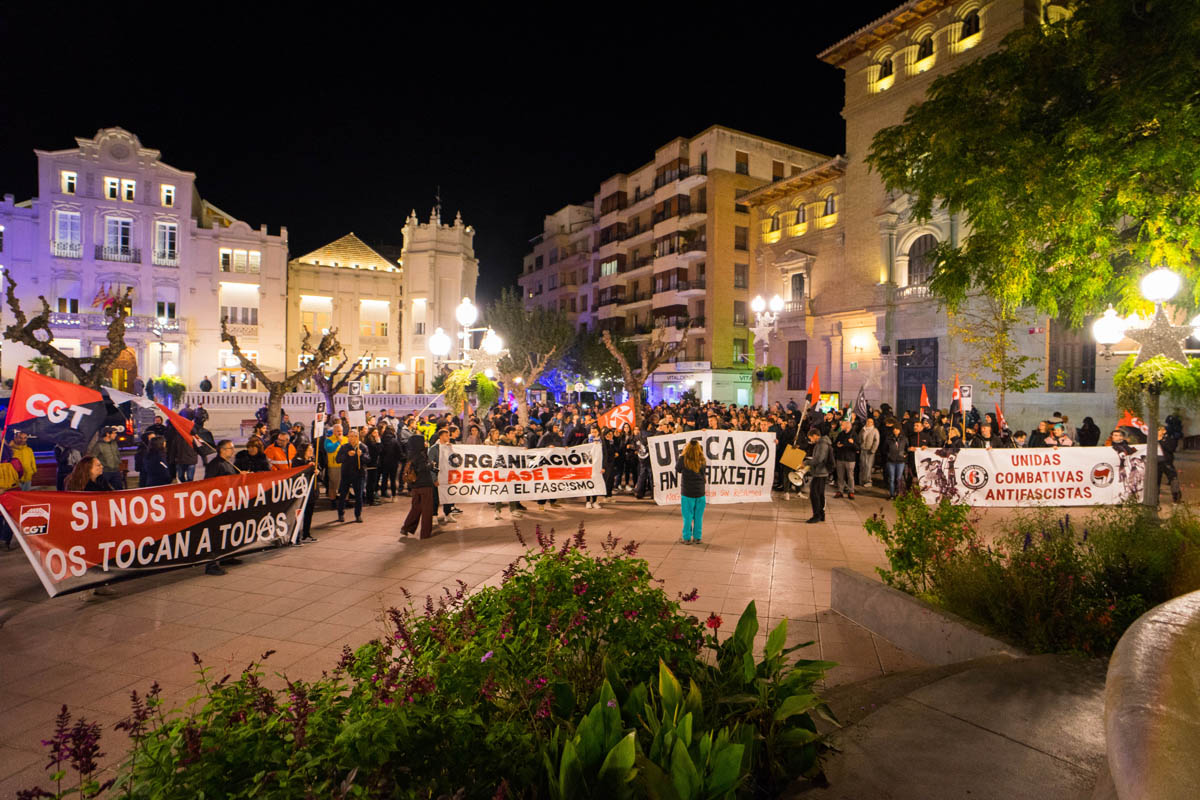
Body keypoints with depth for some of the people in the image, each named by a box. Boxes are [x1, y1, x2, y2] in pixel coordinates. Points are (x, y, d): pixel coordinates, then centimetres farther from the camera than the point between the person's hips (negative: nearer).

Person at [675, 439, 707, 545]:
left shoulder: (684, 459, -13)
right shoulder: (702, 460, -8)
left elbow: (677, 469, 2)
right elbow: (703, 473, 7)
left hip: (687, 492, -2)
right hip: (700, 492, 2)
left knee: (687, 516, 7)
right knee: (698, 516, 12)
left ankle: (687, 538, 11)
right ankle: (697, 537, 19)